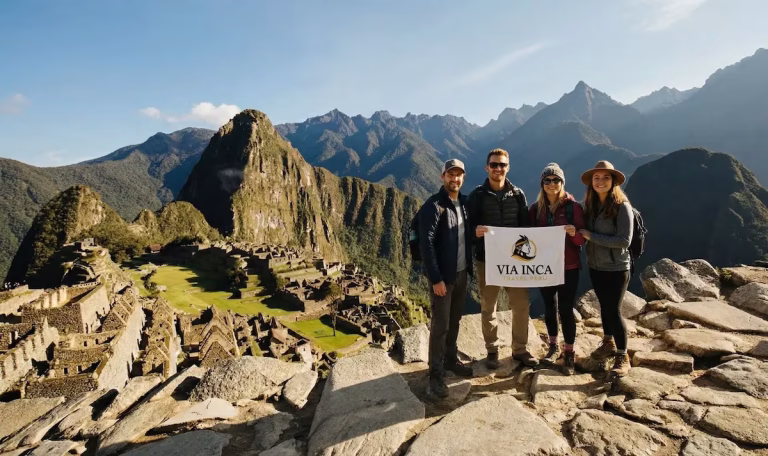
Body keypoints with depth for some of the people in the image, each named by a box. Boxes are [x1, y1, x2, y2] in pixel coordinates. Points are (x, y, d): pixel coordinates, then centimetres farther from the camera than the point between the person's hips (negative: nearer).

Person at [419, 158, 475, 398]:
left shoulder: (464, 202, 7)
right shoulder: (433, 206, -15)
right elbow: (426, 244, -19)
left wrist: (470, 265, 8)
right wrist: (436, 278, -21)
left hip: (461, 273, 7)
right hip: (442, 276, -6)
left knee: (455, 321, 17)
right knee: (440, 325, 0)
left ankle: (451, 360, 34)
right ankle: (436, 374, 11)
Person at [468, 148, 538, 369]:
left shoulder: (518, 194, 5)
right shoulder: (477, 195, -1)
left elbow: (526, 226, 7)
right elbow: (468, 225, -5)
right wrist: (476, 231, -28)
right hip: (487, 260, -2)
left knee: (521, 305, 6)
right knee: (488, 307, 8)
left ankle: (520, 349, 23)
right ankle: (492, 350, 24)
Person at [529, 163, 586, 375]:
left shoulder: (573, 206, -7)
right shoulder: (536, 207, 2)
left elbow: (582, 239, -7)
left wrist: (574, 232, -29)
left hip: (568, 267, -3)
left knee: (566, 309, 1)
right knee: (549, 307, 13)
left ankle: (569, 353, 15)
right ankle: (554, 347, 29)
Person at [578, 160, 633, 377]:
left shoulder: (622, 206, -16)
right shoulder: (589, 204, 0)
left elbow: (624, 240, -21)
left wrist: (591, 236, -20)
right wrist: (580, 234, -8)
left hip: (616, 268, -5)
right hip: (595, 266, 5)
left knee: (614, 311, -2)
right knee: (604, 307, 19)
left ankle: (623, 357, 13)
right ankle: (608, 343, 37)